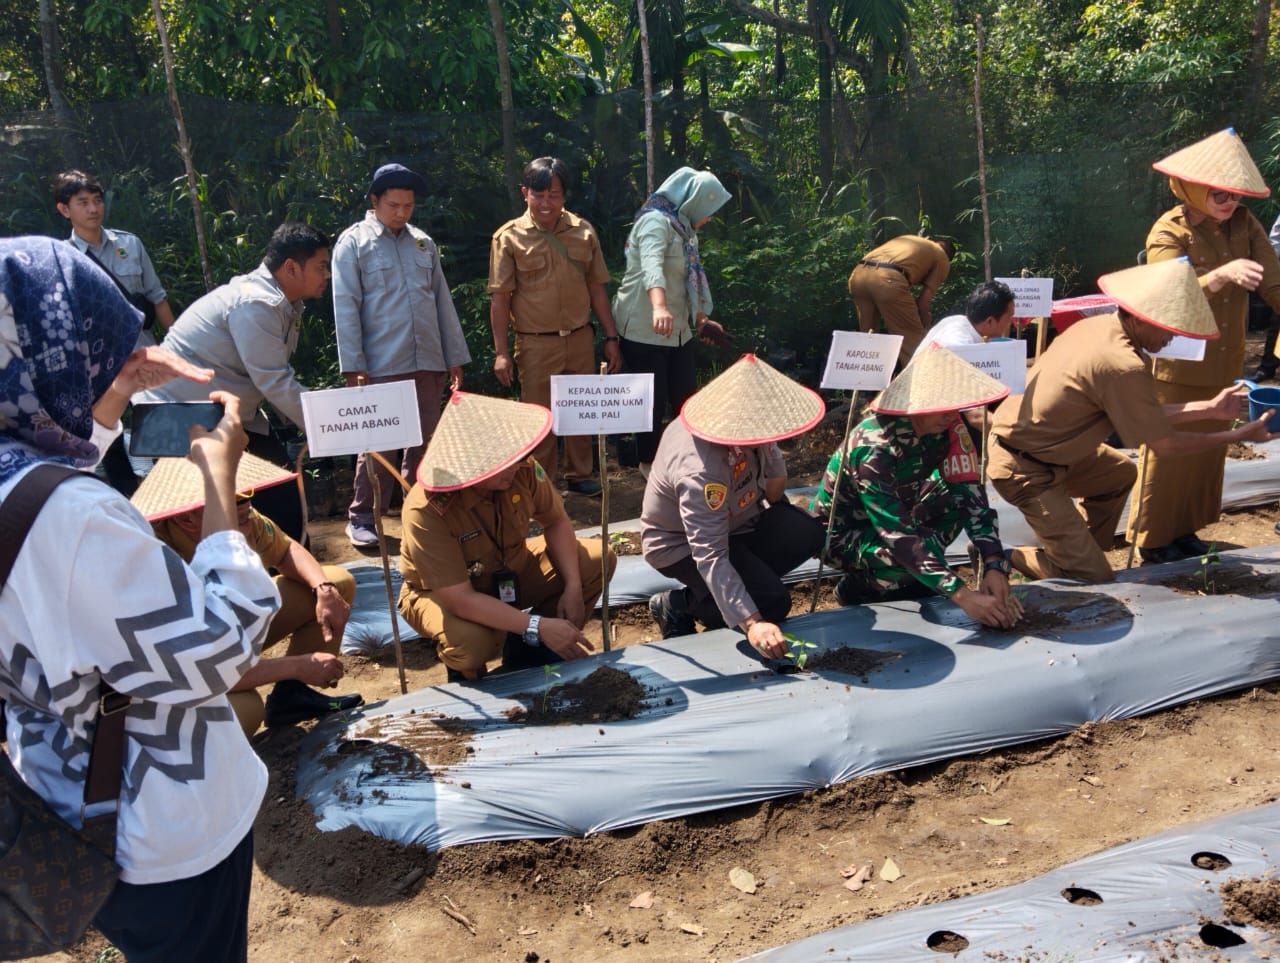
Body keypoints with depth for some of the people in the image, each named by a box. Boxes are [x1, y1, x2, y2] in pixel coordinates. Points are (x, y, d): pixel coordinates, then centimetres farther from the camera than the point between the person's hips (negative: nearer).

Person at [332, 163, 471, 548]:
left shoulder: (423, 243, 13)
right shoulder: (353, 243, -1)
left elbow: (443, 301, 15)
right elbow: (346, 307, -6)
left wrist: (455, 356, 12)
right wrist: (353, 366, -12)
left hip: (428, 363, 5)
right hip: (381, 366, -5)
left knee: (425, 440, 10)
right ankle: (362, 517, 11)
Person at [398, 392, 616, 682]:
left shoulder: (521, 468, -24)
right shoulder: (426, 512, -36)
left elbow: (556, 522, -5)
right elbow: (460, 599, -36)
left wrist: (573, 586, -18)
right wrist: (538, 627, -39)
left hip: (510, 572, 5)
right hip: (443, 593, -5)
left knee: (598, 559, -10)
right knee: (472, 643, -38)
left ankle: (528, 651, 6)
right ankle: (467, 673, 3)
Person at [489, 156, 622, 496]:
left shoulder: (583, 232, 4)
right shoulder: (509, 237, -4)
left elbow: (596, 288, 9)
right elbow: (500, 298, -4)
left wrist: (611, 338, 7)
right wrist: (501, 351, -8)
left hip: (580, 339, 3)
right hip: (535, 344, -3)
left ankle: (579, 474, 29)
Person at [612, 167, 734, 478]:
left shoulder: (683, 228, 15)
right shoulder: (656, 222, -16)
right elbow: (652, 267, -36)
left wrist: (703, 320, 26)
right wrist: (660, 307, -53)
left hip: (677, 330, 9)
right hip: (644, 330, -9)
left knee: (685, 396, 9)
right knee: (654, 401, 0)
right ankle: (649, 462, 18)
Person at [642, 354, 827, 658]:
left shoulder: (752, 423, -19)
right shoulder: (700, 474, -41)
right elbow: (710, 557, -44)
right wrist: (751, 623, -49)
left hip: (735, 521, 8)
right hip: (681, 545, -7)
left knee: (807, 533, -12)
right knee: (772, 602, -22)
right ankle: (677, 604, -2)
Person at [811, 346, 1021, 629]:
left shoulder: (948, 429, -17)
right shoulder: (873, 447, -35)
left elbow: (972, 495, -19)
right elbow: (897, 534, -39)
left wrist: (994, 568, -32)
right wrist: (962, 595, -43)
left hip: (894, 514, 7)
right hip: (840, 533, -6)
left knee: (960, 497, -14)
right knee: (904, 553, -34)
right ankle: (857, 586, -1)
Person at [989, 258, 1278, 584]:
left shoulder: (1098, 325, 0)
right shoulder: (1123, 367, -27)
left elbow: (1145, 415, 10)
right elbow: (1163, 444, -13)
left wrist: (1209, 409, 11)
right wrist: (1238, 436, -4)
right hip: (1023, 471, -10)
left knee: (1120, 472, 32)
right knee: (1093, 578, -8)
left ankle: (1082, 553, 33)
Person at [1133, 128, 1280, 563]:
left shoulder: (1244, 225, 1)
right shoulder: (1168, 233, -14)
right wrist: (1222, 275, -41)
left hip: (1223, 364, 6)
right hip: (1176, 368, -6)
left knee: (1209, 450, 15)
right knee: (1167, 454, 2)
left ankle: (1184, 529, 31)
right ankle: (1152, 539, 16)